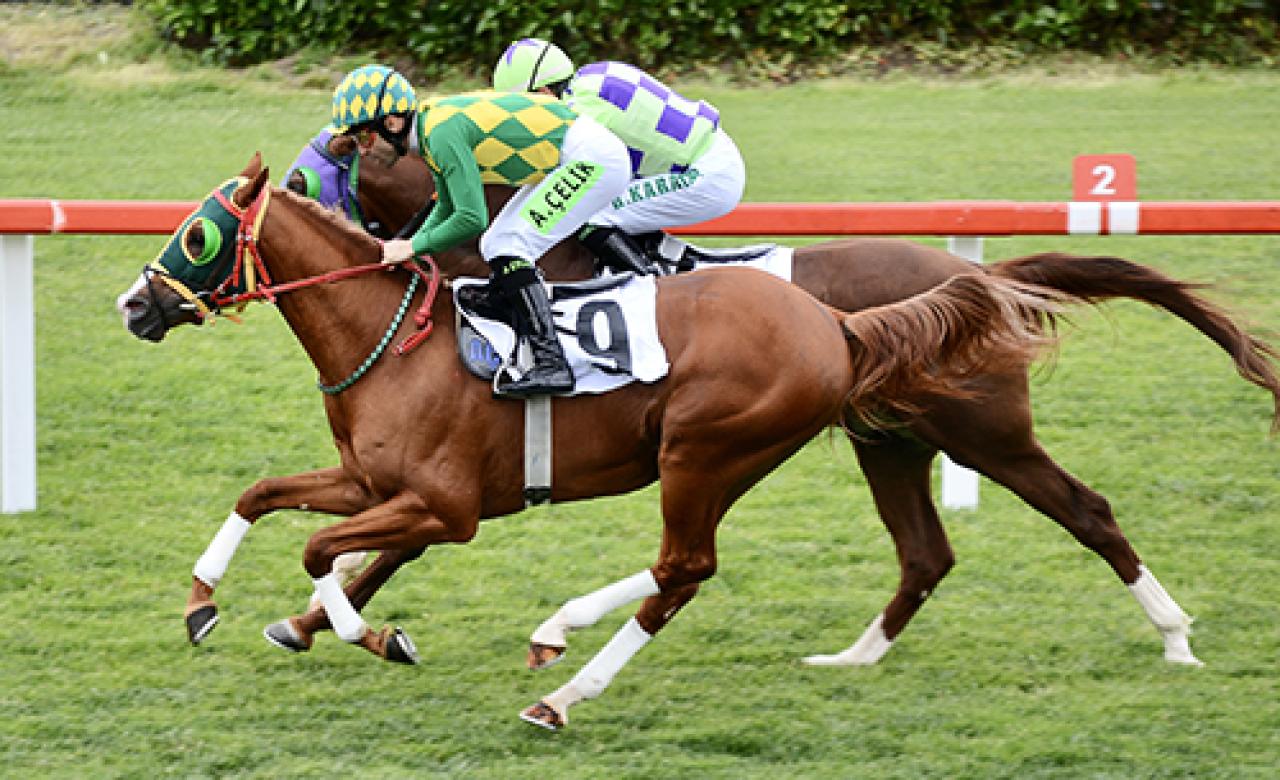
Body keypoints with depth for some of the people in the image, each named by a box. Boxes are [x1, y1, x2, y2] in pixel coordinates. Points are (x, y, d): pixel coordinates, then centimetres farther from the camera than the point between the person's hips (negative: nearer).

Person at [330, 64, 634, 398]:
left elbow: (471, 219, -26)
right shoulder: (433, 126, 7)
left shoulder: (443, 133, -23)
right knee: (496, 246, 14)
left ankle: (550, 364, -22)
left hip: (594, 157, -10)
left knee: (508, 247, -16)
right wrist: (399, 250, 9)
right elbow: (449, 208, 20)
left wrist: (414, 246, -15)